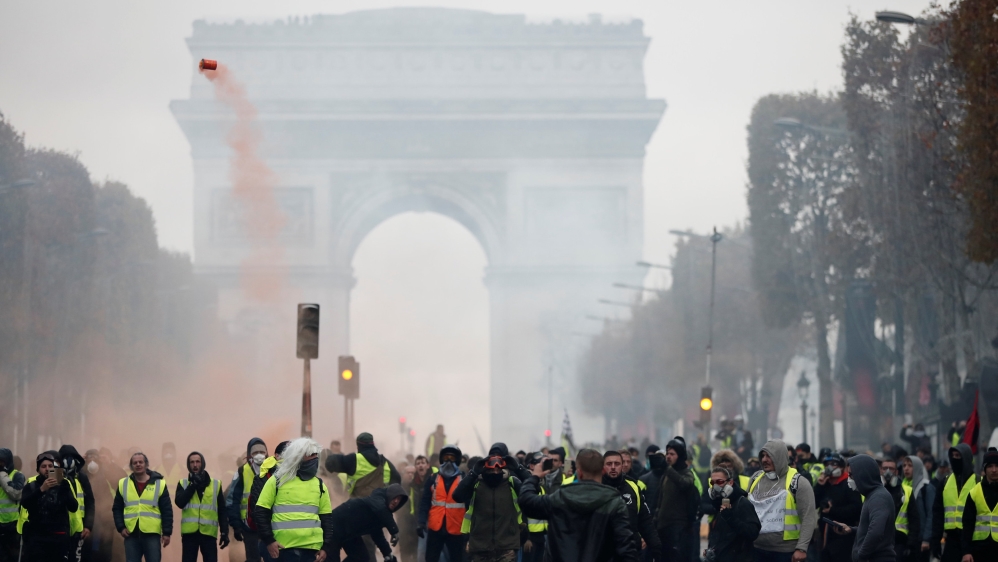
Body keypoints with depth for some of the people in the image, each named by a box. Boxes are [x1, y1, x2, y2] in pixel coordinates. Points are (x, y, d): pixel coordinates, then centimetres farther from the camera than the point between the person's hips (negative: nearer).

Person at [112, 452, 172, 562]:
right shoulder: (123, 484, 9)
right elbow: (117, 509, 12)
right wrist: (120, 527, -1)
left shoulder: (159, 484, 2)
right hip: (131, 534, 2)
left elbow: (167, 511, 2)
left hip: (152, 534, -2)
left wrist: (167, 532, -4)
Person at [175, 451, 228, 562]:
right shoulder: (183, 484, 9)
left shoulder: (215, 484, 9)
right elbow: (180, 502, -9)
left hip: (208, 532, 0)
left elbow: (222, 511, 8)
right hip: (189, 532, 0)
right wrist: (193, 485, -10)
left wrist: (224, 532, 0)